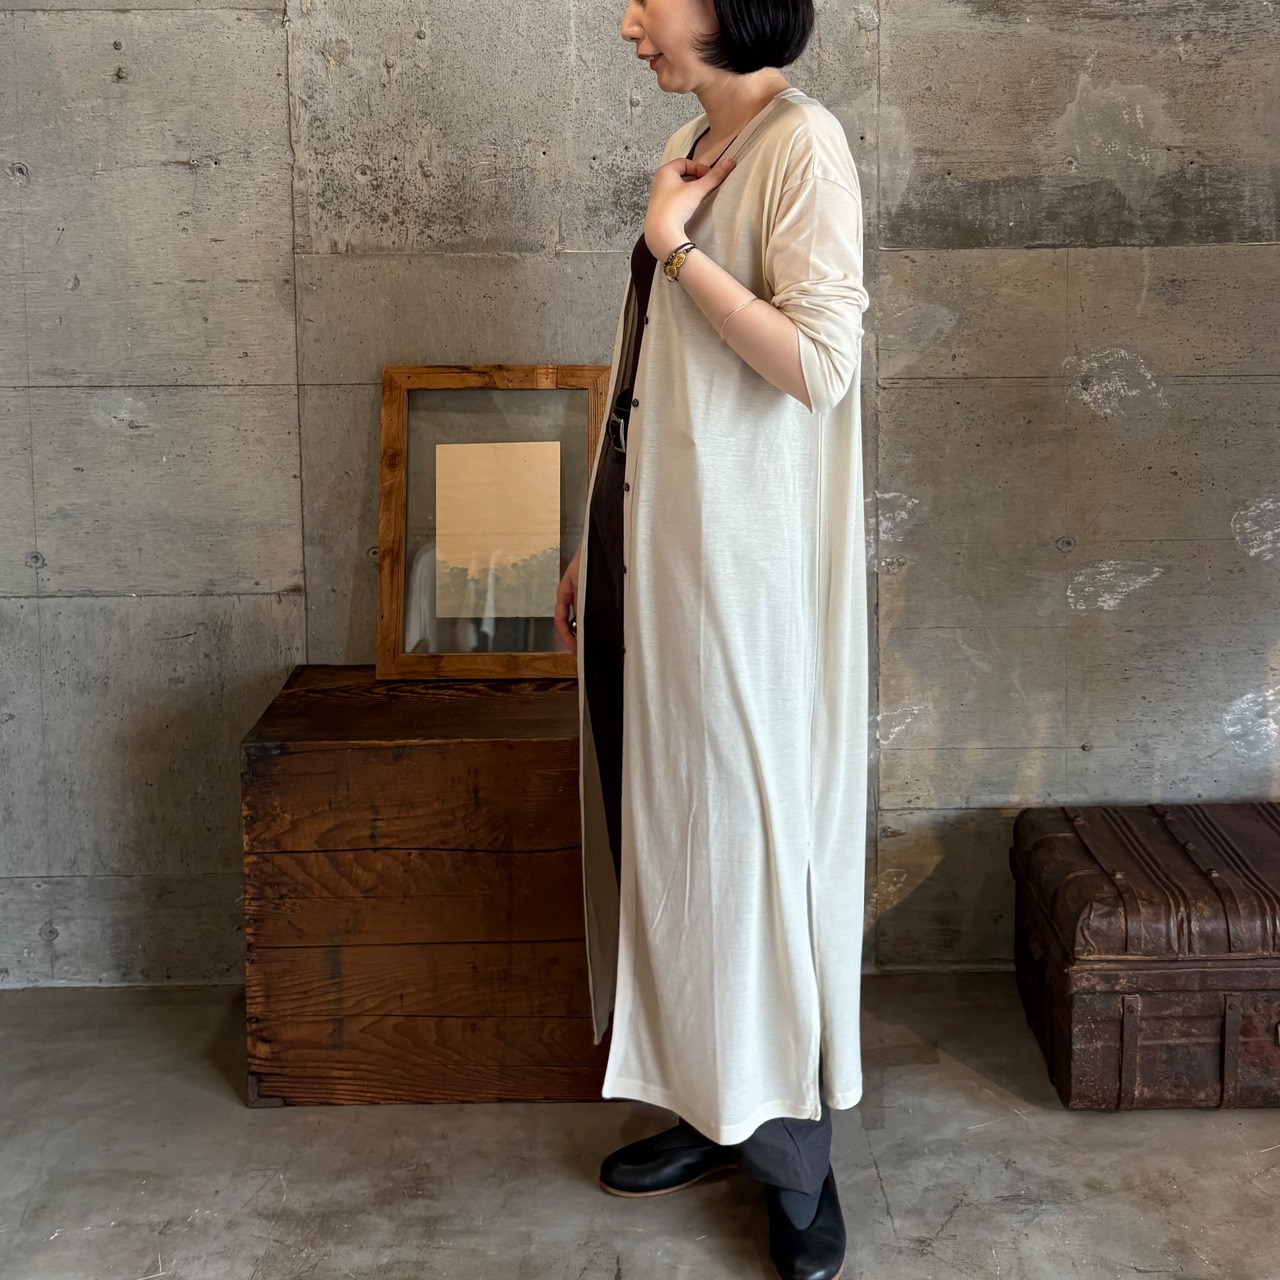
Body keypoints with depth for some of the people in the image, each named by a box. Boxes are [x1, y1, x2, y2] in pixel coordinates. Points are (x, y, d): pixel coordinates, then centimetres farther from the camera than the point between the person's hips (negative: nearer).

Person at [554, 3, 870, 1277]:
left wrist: (675, 244, -14)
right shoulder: (685, 151, 13)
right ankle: (708, 1107, 28)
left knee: (743, 825, -1)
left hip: (740, 554, -8)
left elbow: (820, 363, -21)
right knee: (661, 824, 13)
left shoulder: (803, 144, -11)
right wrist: (593, 549, 17)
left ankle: (796, 1160, 14)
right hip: (651, 544, 8)